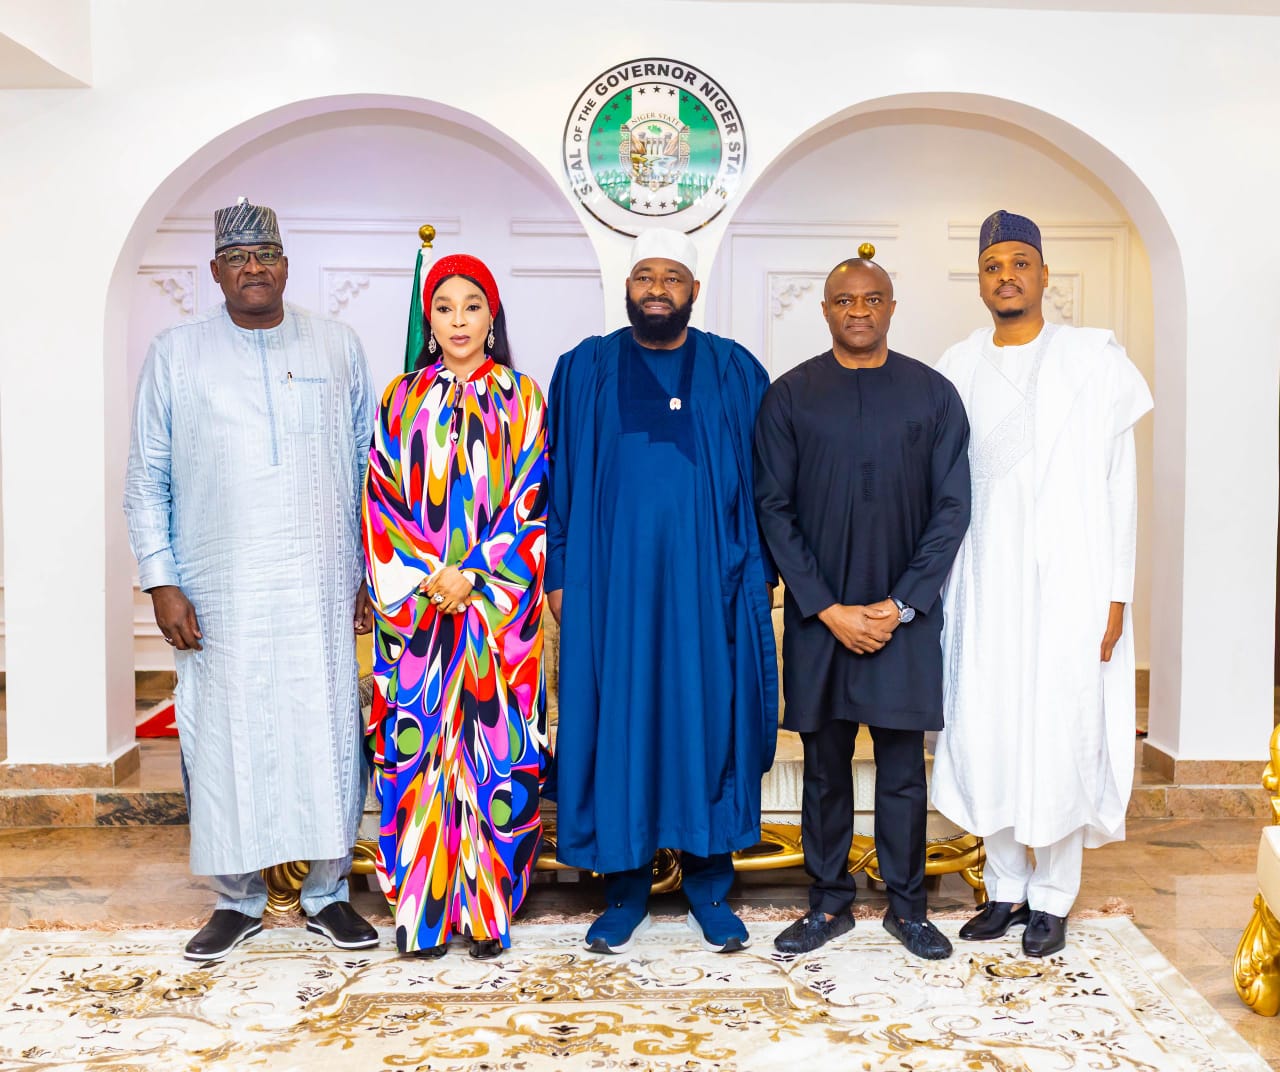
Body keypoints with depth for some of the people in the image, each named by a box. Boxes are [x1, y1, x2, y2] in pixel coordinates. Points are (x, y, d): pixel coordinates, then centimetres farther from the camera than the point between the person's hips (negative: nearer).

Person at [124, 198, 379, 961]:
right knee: (225, 740, 4)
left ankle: (329, 893, 18)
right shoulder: (176, 354, 6)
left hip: (321, 589, 0)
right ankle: (239, 900, 21)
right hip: (219, 596, 0)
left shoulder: (339, 347, 8)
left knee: (329, 735, 3)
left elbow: (370, 468, 9)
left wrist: (373, 574, 5)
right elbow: (148, 481, 6)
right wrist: (161, 582, -2)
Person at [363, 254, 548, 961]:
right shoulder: (402, 399, 10)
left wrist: (472, 573, -10)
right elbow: (381, 504, 5)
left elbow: (533, 503, -1)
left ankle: (487, 910, 10)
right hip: (414, 605, 1)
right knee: (416, 744, 0)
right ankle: (422, 909, 11)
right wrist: (426, 576, -7)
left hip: (498, 604, -1)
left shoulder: (521, 399, 6)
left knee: (495, 749, -1)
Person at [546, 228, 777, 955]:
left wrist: (758, 571, 0)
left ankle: (710, 887, 20)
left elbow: (762, 482, 7)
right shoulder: (585, 371, 6)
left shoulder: (736, 373, 6)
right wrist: (559, 575, 1)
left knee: (710, 725, 5)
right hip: (614, 582, 0)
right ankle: (627, 888, 18)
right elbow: (561, 481, 7)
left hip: (707, 582, 0)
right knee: (616, 728, 3)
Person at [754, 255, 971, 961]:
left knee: (902, 765, 7)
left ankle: (906, 904, 22)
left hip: (905, 614, 0)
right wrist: (829, 609, -8)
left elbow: (952, 507, 1)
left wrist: (900, 604, -7)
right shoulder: (790, 397, 2)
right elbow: (774, 509, -1)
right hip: (818, 614, 0)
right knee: (825, 765, 9)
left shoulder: (933, 394, 3)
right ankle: (829, 902, 23)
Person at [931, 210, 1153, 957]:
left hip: (1068, 583, -3)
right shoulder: (958, 368, 8)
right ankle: (1005, 888, 22)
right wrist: (939, 587, 5)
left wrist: (1116, 593, -6)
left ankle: (1053, 898, 16)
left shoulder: (1095, 357, 0)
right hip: (983, 585, 3)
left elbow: (1119, 482, -1)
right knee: (984, 733, 5)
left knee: (1061, 733, 0)